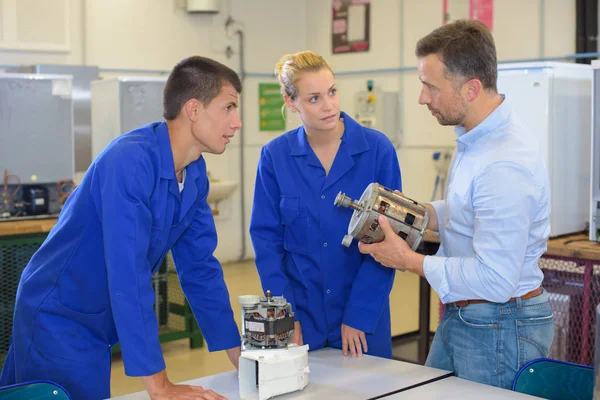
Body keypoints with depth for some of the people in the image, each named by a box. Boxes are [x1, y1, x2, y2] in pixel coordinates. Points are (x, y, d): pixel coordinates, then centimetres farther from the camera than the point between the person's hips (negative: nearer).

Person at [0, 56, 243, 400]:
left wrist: (239, 355, 1)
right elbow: (128, 276, -33)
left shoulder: (195, 172, -2)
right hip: (58, 319, -8)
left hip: (99, 324, 8)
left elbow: (200, 266, 4)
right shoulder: (130, 161, -28)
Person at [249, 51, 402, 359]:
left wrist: (360, 315, -11)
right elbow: (266, 238, -2)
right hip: (300, 310, 1)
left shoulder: (378, 149, -9)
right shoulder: (275, 156, -5)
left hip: (364, 314, -1)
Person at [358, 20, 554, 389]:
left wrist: (409, 260, -19)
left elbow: (495, 281, -28)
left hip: (499, 330, -10)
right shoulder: (476, 137, 4)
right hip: (460, 317, 10)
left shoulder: (506, 164, -28)